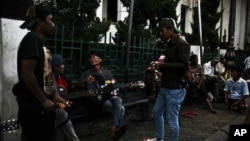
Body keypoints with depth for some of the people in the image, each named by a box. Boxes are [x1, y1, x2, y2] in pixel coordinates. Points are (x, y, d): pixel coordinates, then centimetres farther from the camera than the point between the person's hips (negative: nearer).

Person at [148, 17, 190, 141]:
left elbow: (184, 66, -23)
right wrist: (160, 66, 5)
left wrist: (163, 64, -20)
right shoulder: (170, 44, 15)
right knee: (156, 112, 20)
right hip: (165, 87, 10)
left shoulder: (182, 44, -13)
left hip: (175, 89, -10)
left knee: (172, 119, -3)